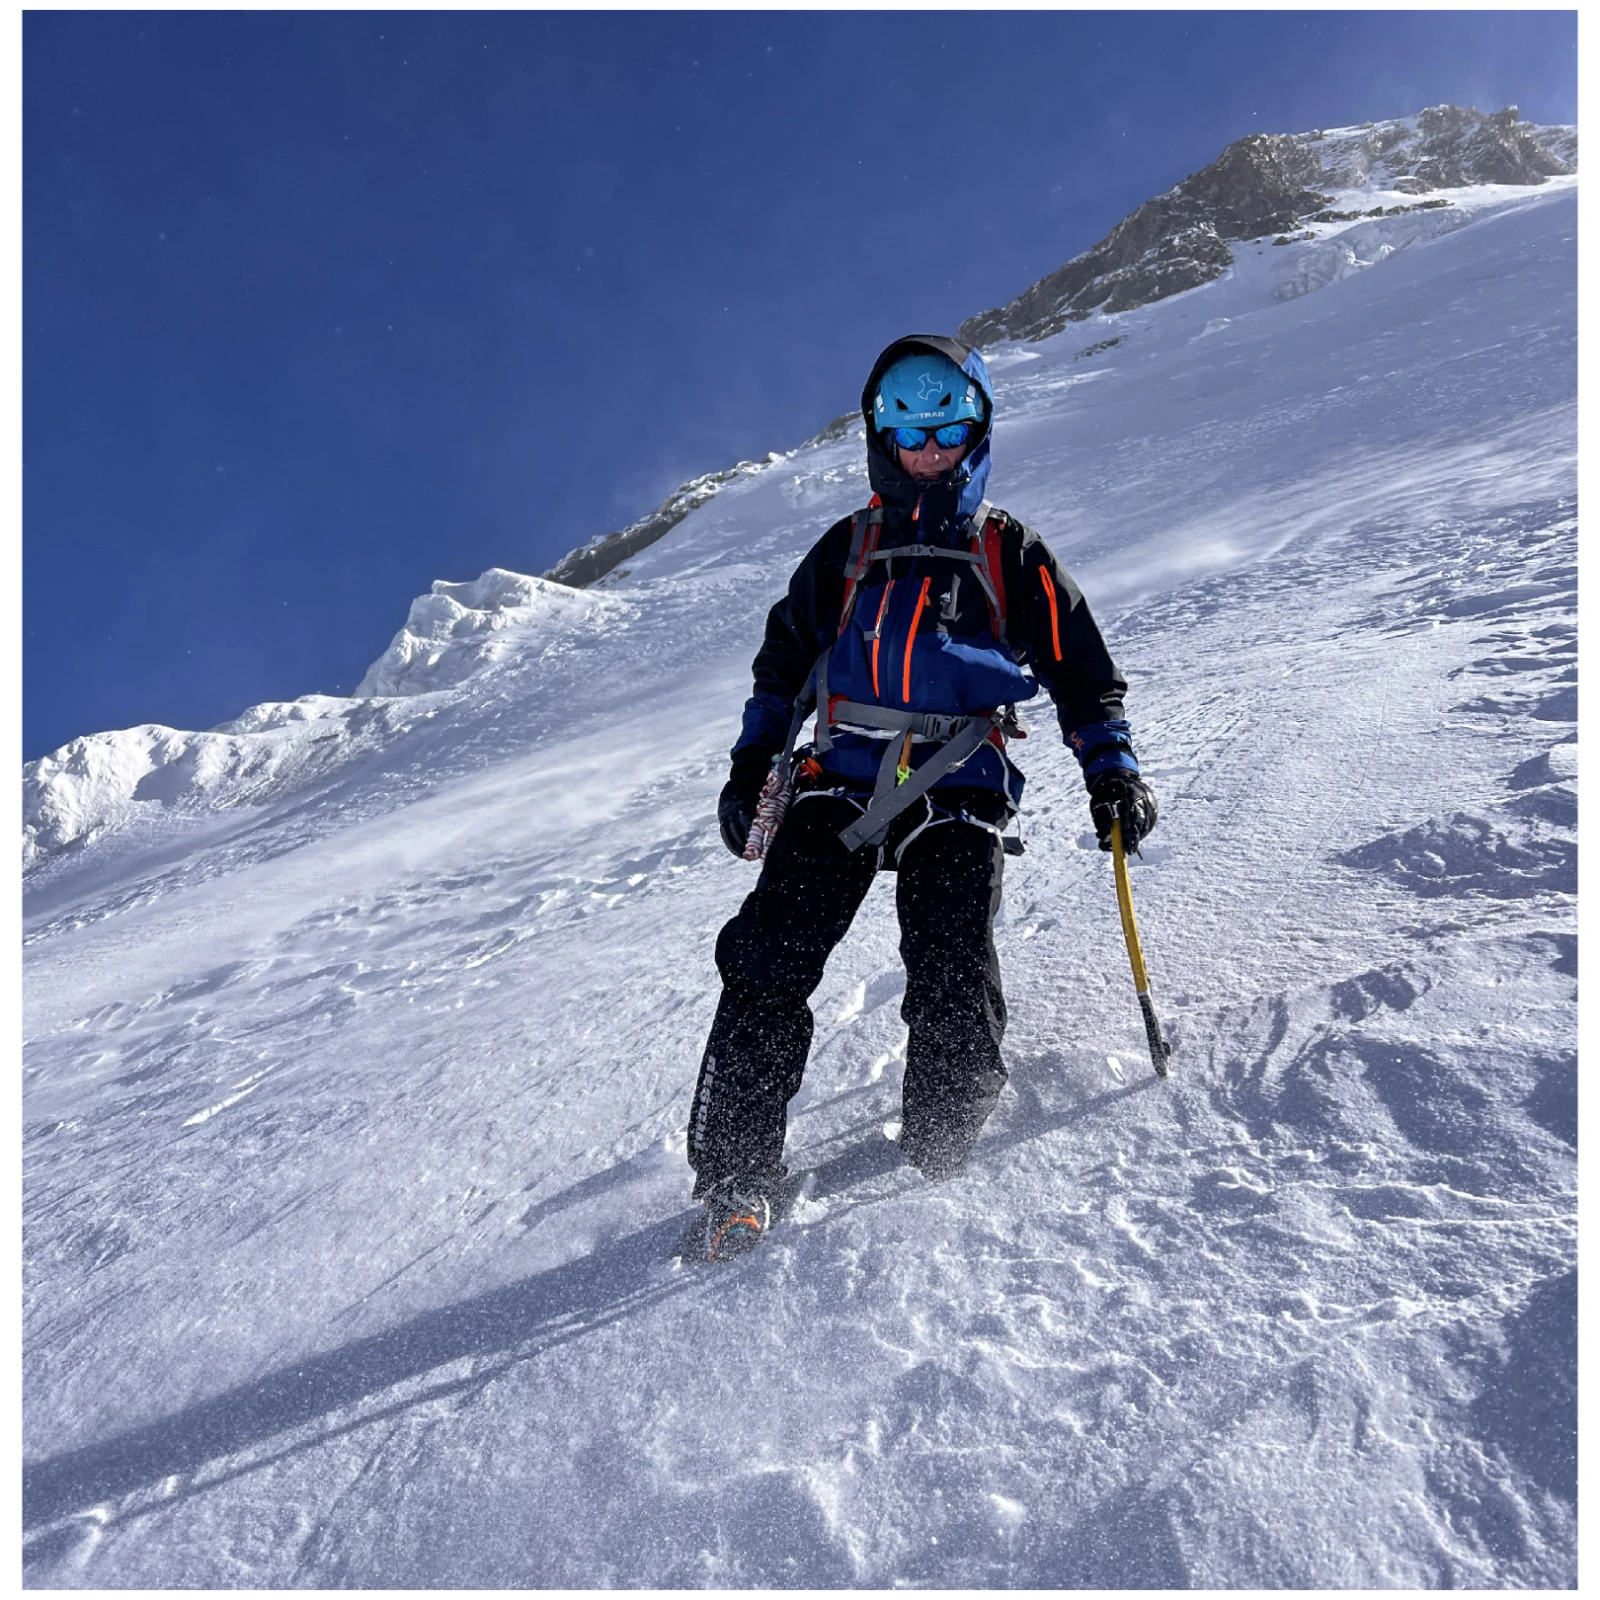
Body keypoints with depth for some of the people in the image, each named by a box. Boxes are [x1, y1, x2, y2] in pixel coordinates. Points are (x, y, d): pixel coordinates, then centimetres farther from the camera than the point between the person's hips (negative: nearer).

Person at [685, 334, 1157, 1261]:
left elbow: (1082, 671, 16)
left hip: (959, 792, -1)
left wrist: (1113, 770, 3)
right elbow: (785, 663, 24)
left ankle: (938, 1156, 8)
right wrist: (751, 766, 17)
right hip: (841, 776, 2)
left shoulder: (1012, 555, 15)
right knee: (769, 963, -11)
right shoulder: (846, 550, 21)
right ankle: (737, 1170, -2)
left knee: (955, 985, -16)